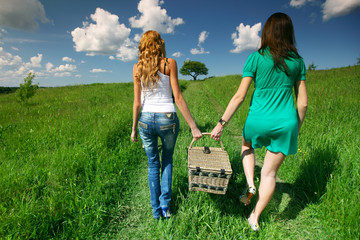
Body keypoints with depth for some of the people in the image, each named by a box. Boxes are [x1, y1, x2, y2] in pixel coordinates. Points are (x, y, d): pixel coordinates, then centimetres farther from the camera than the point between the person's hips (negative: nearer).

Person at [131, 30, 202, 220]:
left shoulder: (137, 68, 3)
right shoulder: (169, 63, -4)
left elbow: (137, 102, 1)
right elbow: (178, 98, -10)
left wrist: (134, 128, 12)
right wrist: (193, 126, -8)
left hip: (146, 120, 2)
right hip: (167, 119, -2)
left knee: (153, 164, 20)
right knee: (167, 160, 24)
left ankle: (156, 210, 30)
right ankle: (165, 204, 21)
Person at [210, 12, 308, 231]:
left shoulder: (256, 58, -5)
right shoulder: (297, 61, 5)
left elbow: (240, 96, -11)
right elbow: (303, 102, 5)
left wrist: (222, 124, -7)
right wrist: (297, 128, 18)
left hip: (258, 121, -2)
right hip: (286, 123, 3)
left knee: (247, 146, 33)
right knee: (270, 173, 15)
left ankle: (250, 184, 16)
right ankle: (255, 218, 28)